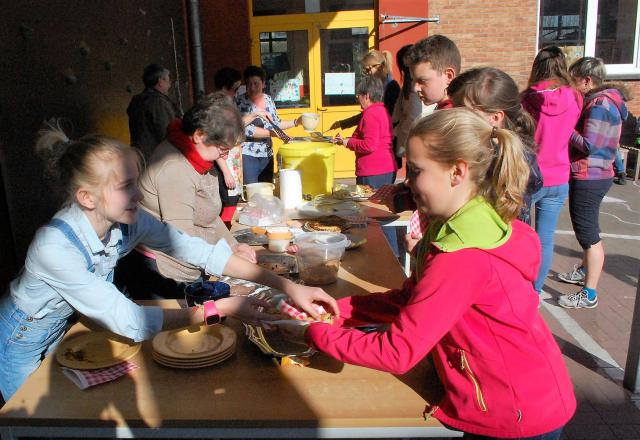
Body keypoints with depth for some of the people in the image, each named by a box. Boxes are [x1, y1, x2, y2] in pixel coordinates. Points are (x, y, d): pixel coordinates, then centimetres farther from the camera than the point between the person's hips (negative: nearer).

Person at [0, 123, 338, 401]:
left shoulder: (129, 221, -22)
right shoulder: (56, 247, -39)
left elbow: (201, 251, -23)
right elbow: (130, 322, -39)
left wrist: (287, 286, -30)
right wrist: (221, 309, -38)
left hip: (63, 327, 5)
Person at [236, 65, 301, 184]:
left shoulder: (268, 99, 7)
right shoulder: (241, 102, -9)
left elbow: (276, 124, 16)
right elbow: (246, 129, -19)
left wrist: (296, 122, 6)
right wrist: (271, 133, -22)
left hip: (267, 155, 6)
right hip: (248, 155, -5)